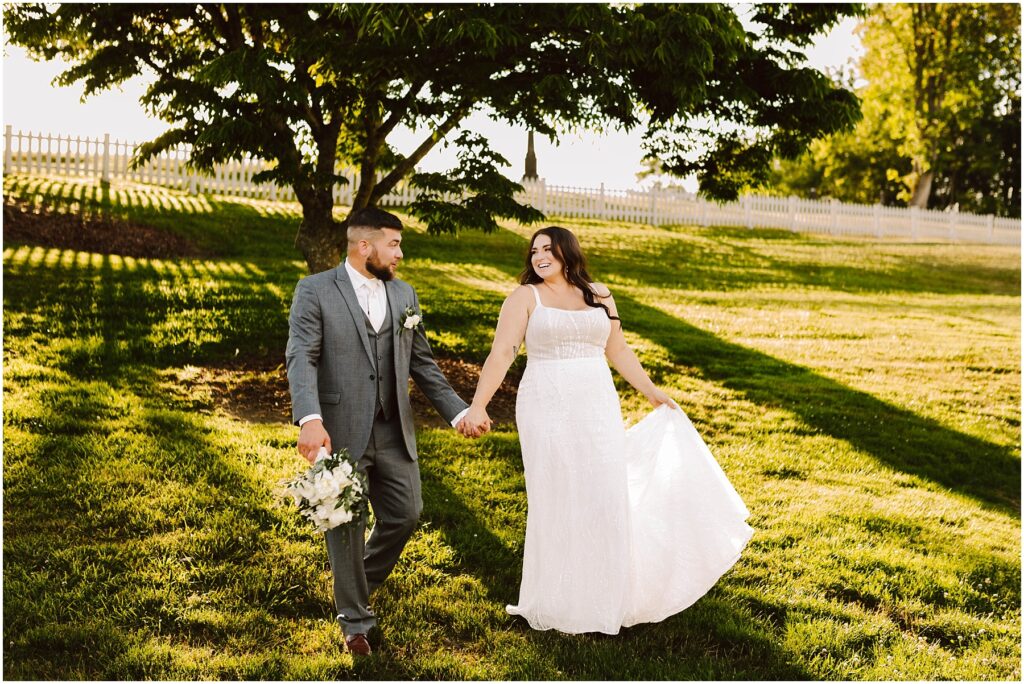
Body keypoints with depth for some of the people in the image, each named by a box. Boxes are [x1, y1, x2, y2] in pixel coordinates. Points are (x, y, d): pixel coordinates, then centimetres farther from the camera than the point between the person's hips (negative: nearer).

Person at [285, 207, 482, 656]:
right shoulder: (315, 291, -6)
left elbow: (421, 363, 14)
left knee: (406, 514, 9)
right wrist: (309, 419, -32)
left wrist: (457, 411, 6)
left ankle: (360, 583, 37)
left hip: (394, 432, 5)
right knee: (347, 527, 5)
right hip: (339, 433, -5)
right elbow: (301, 358, -16)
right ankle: (354, 620, 23)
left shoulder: (404, 294, 10)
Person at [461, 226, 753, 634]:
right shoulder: (525, 297, -2)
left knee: (605, 500, 6)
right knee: (558, 504, 2)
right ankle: (561, 607, 18)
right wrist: (478, 405, -22)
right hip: (548, 413, -3)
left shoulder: (599, 296, 9)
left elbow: (618, 350, 19)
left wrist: (651, 391, 20)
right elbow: (501, 354, -11)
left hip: (597, 412, 4)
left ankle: (603, 599, 25)